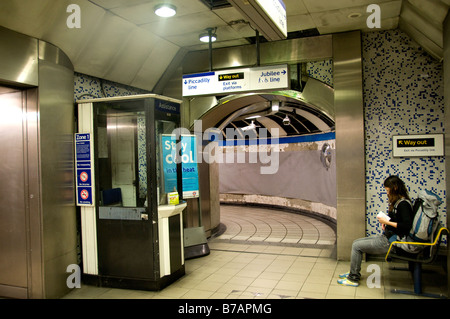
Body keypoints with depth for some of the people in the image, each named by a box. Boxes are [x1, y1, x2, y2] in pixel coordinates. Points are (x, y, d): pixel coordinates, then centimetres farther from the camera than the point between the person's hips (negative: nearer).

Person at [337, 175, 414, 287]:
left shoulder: (403, 204, -19)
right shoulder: (397, 201, 11)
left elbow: (407, 225, -28)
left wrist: (387, 222, -21)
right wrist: (385, 221, 2)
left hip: (391, 242, -10)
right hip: (387, 236, 10)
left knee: (356, 246, -9)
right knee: (356, 242, 11)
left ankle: (353, 279, 4)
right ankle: (354, 272, 24)